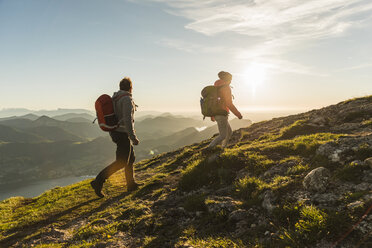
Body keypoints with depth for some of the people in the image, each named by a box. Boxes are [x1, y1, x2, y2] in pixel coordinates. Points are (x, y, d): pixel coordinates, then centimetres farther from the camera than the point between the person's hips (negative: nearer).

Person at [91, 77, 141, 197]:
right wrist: (134, 137, -22)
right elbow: (127, 120, -25)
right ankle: (98, 182, -8)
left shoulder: (114, 98, 11)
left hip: (115, 132, 10)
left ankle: (131, 184, 24)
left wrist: (112, 134, 24)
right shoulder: (127, 99, -17)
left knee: (131, 158, 17)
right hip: (123, 134, -10)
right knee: (121, 162, -5)